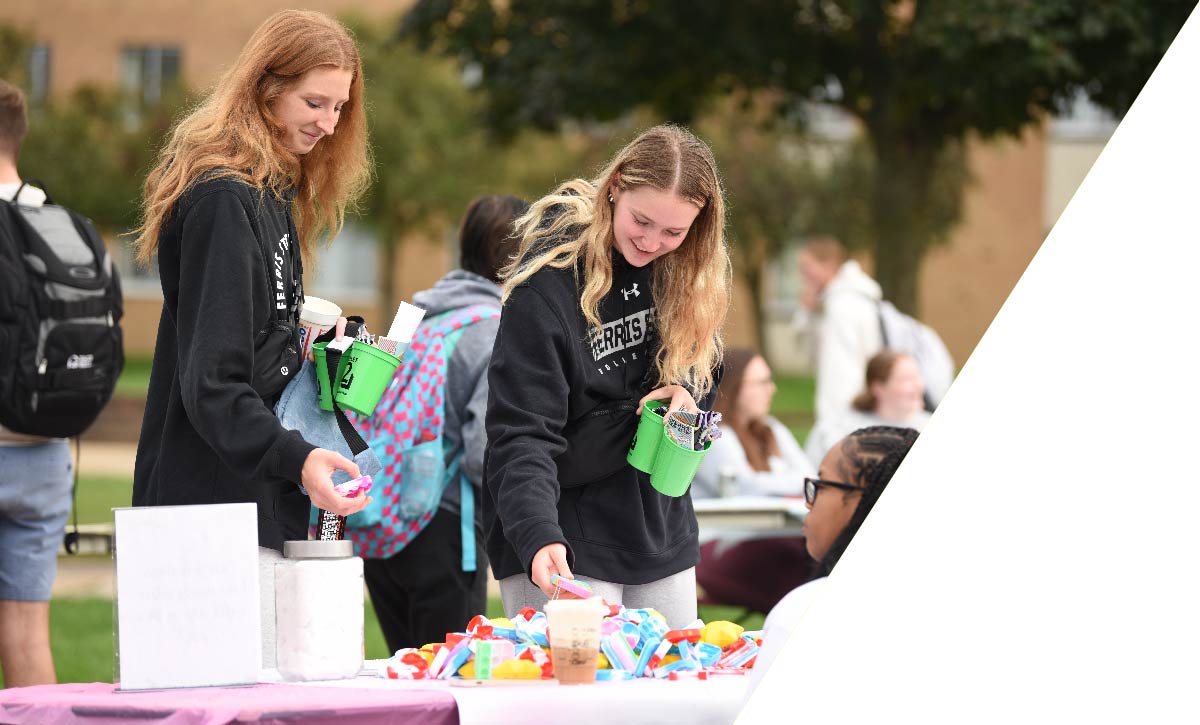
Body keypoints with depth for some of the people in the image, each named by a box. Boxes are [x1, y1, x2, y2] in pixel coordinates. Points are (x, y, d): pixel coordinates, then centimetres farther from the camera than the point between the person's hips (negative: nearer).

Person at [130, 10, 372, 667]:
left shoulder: (273, 194, 17)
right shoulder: (222, 200, -14)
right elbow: (210, 381, -21)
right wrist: (295, 459, -32)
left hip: (262, 504, 10)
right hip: (218, 506, -10)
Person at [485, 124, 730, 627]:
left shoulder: (683, 271, 0)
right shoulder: (547, 282, -19)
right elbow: (522, 432, -24)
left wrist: (684, 393, -10)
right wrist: (538, 538, -39)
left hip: (661, 529, 6)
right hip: (563, 536, -6)